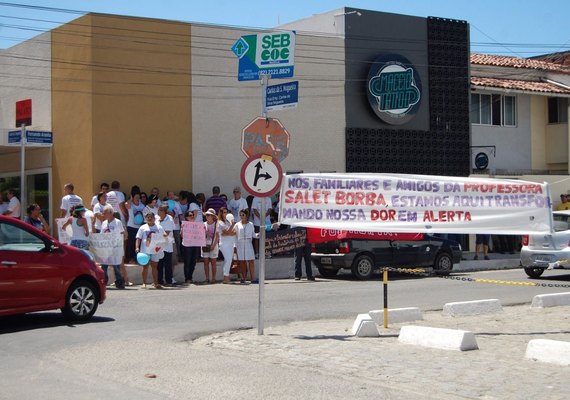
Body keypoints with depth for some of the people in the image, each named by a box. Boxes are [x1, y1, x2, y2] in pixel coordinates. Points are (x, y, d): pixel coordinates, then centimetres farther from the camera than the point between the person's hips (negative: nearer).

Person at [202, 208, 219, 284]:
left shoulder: (216, 224, 0)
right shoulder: (204, 224, 9)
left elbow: (217, 236, -3)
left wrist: (214, 245, -12)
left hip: (213, 245, -3)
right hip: (205, 245, 3)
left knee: (213, 262, -1)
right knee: (206, 262, 2)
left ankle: (213, 278, 3)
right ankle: (207, 278, 6)